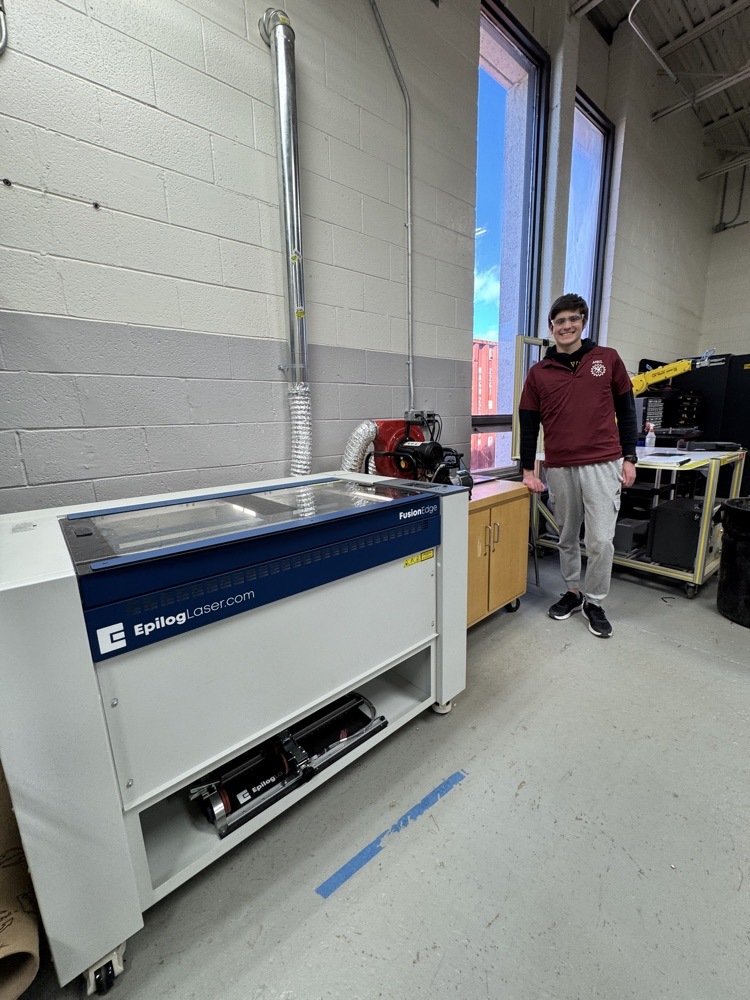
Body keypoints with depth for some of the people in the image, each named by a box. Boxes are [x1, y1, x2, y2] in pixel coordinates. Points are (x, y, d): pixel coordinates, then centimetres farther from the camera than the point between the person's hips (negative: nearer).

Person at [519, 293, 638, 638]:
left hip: (603, 466, -1)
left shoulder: (608, 359, 5)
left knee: (600, 541, -2)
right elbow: (528, 424, 6)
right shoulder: (538, 373, 5)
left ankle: (594, 602, 20)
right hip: (559, 469, 1)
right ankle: (572, 592, 33)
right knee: (567, 538, 13)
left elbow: (626, 411, 8)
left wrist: (629, 458, 4)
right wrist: (528, 470, 3)